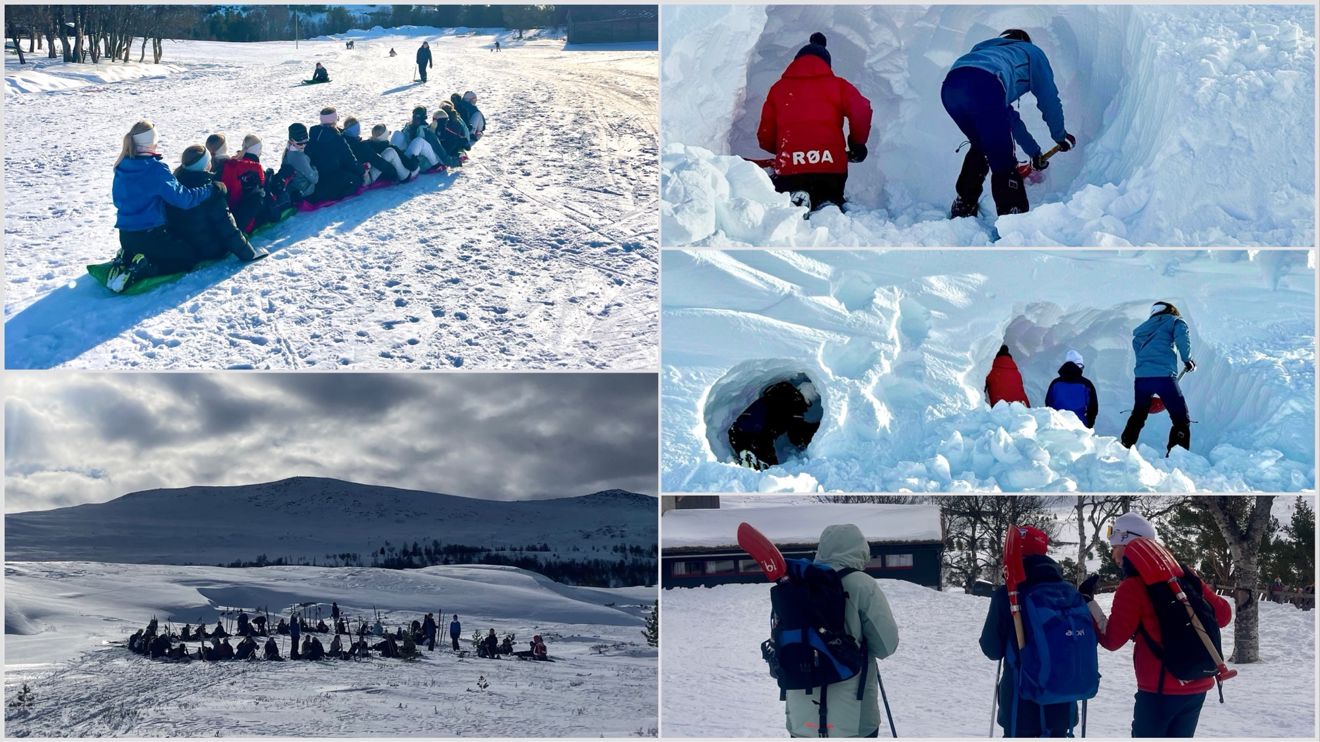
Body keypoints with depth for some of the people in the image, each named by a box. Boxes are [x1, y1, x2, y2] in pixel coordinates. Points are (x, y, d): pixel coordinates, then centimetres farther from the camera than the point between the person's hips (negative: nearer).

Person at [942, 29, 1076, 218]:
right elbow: (1049, 100, 28)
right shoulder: (1033, 53, 32)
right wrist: (1060, 135, 45)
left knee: (980, 147, 30)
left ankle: (963, 208, 34)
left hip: (950, 86, 7)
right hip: (984, 88, -7)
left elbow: (1006, 114, 48)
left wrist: (1034, 151, 52)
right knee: (1004, 162, 0)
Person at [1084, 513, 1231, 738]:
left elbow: (1112, 639, -8)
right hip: (1198, 686, 6)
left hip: (1161, 689, -6)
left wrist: (1087, 602, -4)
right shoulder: (1182, 574, 8)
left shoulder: (1132, 587, -10)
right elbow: (1222, 615, 13)